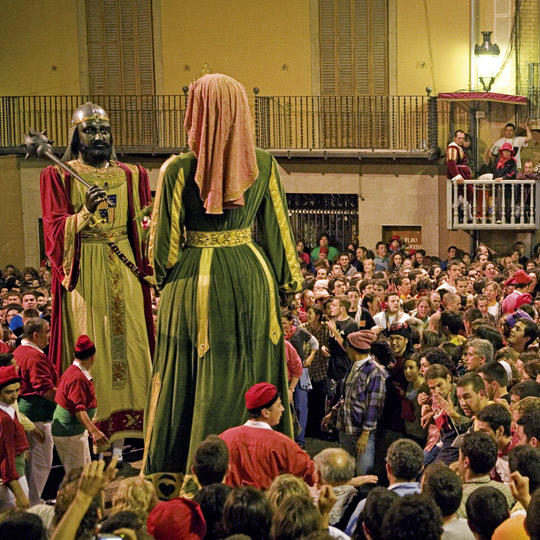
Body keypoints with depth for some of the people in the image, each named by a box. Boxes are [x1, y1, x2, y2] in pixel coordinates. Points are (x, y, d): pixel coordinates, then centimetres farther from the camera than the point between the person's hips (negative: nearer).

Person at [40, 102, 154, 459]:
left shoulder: (131, 176, 13)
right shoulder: (59, 176, 3)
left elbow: (142, 229, 13)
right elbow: (55, 231, -6)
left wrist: (149, 268, 0)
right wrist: (85, 212, -22)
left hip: (124, 273, 3)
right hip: (84, 274, -3)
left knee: (126, 343, 0)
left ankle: (119, 436, 6)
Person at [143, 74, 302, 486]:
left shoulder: (179, 168, -11)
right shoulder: (264, 165, -4)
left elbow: (164, 241, -6)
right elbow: (278, 232, 3)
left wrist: (166, 276, 14)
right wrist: (290, 282, 15)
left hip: (194, 282, -2)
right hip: (252, 279, 3)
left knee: (194, 384, 7)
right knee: (253, 378, 12)